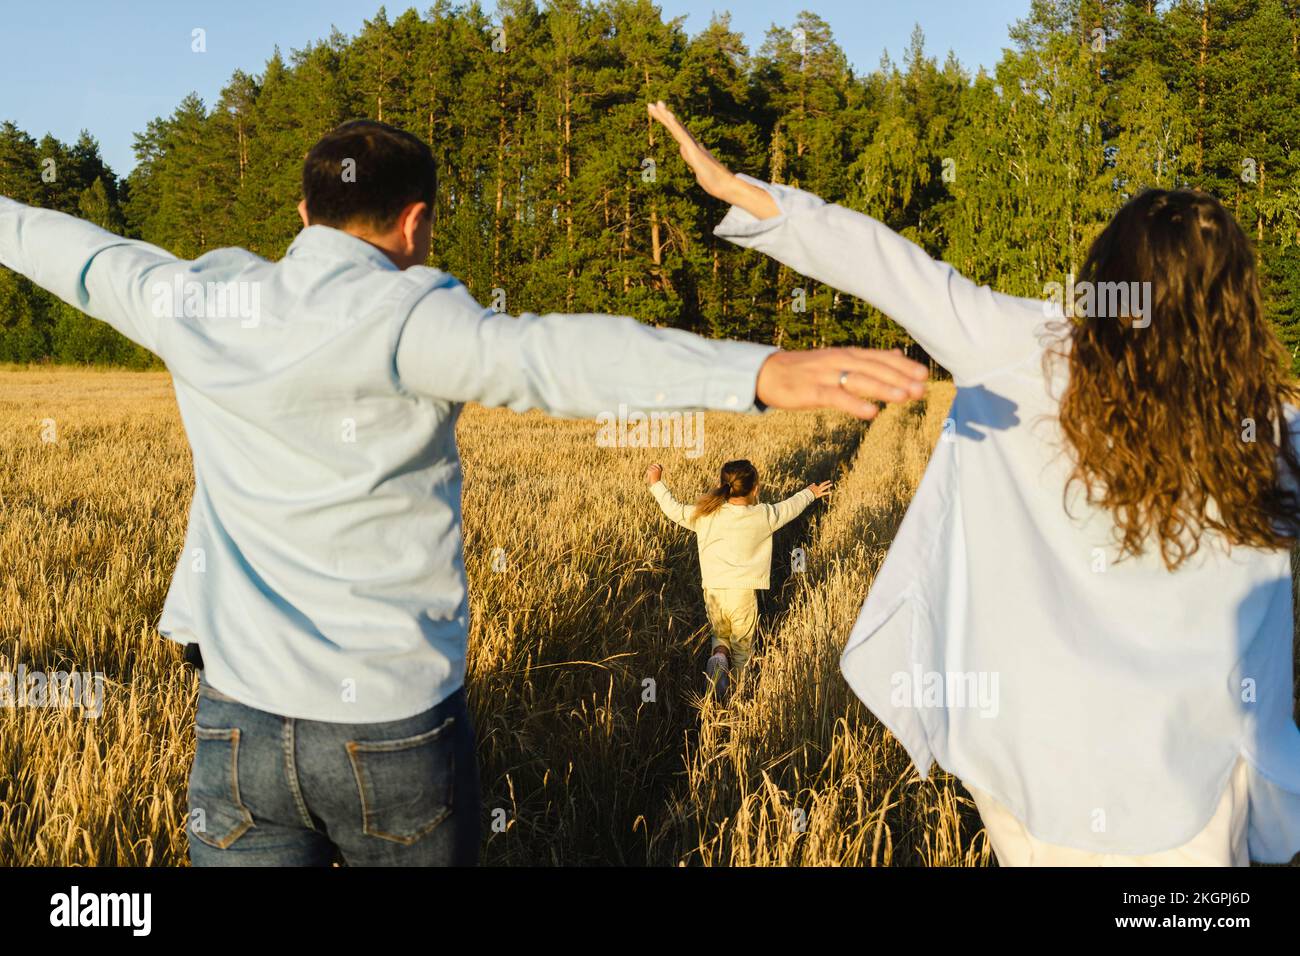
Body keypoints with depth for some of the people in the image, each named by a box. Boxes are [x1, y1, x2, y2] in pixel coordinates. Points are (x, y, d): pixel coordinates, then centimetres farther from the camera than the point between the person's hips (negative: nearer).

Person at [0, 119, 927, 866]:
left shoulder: (198, 301, 3)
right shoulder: (406, 316, -15)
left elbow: (84, 256, 23)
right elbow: (547, 352, -34)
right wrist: (760, 372, -46)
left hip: (239, 724, 4)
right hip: (398, 729, -3)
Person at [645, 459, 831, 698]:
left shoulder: (704, 515, -2)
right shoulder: (763, 516, -1)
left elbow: (675, 510, 9)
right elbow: (789, 508, 16)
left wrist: (656, 484, 23)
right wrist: (810, 493, 36)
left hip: (713, 591, 2)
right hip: (744, 594, -1)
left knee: (720, 634, 22)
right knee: (742, 648, 14)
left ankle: (719, 655, -10)